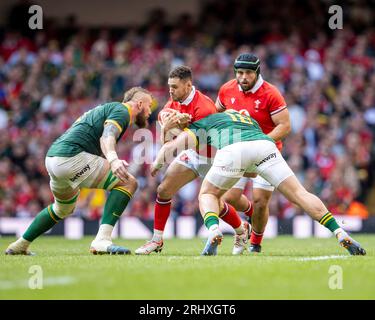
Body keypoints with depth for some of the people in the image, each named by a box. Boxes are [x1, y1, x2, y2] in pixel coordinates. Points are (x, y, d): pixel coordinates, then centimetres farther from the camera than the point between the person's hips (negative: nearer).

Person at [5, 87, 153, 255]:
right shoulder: (121, 110, -2)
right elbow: (107, 137, -22)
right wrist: (113, 160, -39)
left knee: (63, 209, 35)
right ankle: (102, 240, -21)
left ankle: (20, 245, 43)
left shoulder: (108, 108, 28)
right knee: (128, 183, -11)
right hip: (70, 156, -11)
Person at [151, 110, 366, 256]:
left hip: (233, 149, -2)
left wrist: (157, 164, 46)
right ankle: (343, 236, -9)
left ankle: (214, 232, -11)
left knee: (207, 194, 19)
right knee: (299, 194, 5)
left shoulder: (204, 123, 37)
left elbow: (170, 146, 28)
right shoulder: (250, 120, 47)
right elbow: (252, 172, 48)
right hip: (264, 143, 3)